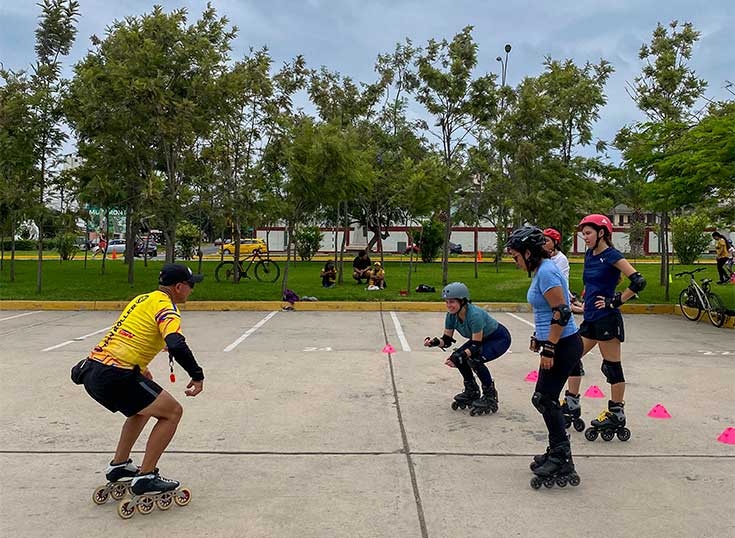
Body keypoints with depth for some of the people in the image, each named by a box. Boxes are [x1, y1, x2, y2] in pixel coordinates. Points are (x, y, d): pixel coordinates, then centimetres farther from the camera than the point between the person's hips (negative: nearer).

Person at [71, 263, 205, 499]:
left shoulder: (142, 299, 19)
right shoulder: (166, 307, -9)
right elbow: (177, 346, -25)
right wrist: (197, 376, -13)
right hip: (115, 377, -9)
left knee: (144, 407, 29)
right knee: (172, 412, -2)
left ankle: (118, 465, 36)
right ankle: (145, 478, 0)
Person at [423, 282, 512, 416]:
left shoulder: (474, 315, -36)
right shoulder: (451, 315, -14)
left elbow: (476, 346, -34)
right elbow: (447, 339, -8)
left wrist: (461, 355, -46)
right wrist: (435, 342, -28)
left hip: (500, 338, -8)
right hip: (483, 338, 8)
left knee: (474, 359, -28)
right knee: (458, 357, -10)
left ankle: (490, 396, -7)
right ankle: (472, 392, 11)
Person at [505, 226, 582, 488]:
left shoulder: (546, 273, -19)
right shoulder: (541, 271, 13)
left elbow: (562, 312, -24)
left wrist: (549, 348, -23)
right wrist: (538, 337, 27)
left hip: (563, 346, -10)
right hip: (557, 344, 10)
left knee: (545, 400, -6)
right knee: (545, 400, 14)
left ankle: (562, 465, 1)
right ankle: (557, 454, 26)